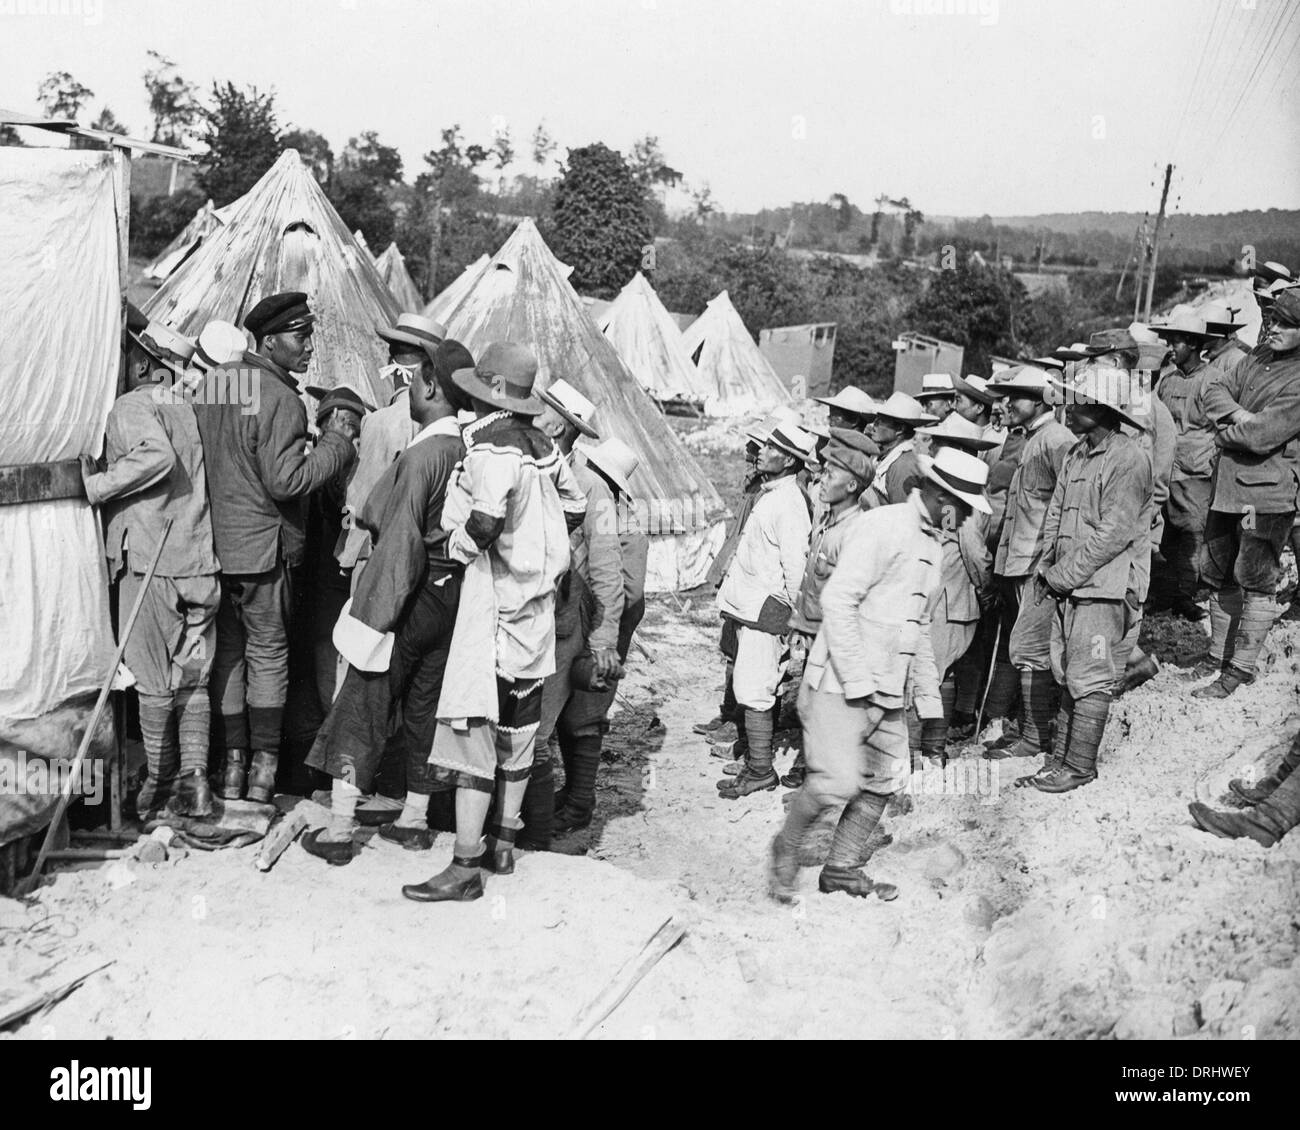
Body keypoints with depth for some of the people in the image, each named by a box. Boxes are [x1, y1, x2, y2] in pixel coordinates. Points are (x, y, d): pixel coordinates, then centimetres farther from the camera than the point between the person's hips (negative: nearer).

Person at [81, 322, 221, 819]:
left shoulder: (131, 406, -6)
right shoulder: (193, 408, 14)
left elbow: (156, 456, -26)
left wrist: (96, 485, -19)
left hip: (149, 563, -6)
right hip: (201, 563, 6)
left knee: (154, 682, 4)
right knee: (193, 679, 12)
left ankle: (159, 784, 12)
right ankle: (194, 777, 9)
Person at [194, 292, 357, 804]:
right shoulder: (281, 400, -16)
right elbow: (285, 481, -20)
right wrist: (337, 444, -11)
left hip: (211, 542, 6)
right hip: (261, 545, -6)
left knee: (226, 652, 13)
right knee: (268, 653, 6)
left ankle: (232, 762, 18)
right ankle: (264, 765, 12)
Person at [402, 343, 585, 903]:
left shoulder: (490, 448, -18)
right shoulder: (542, 444, 7)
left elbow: (484, 523, -29)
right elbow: (574, 506, 17)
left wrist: (458, 542, -9)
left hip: (495, 602, -9)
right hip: (537, 603, 9)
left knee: (472, 729, -4)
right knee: (517, 728, 15)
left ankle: (465, 867, -2)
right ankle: (503, 845, 27)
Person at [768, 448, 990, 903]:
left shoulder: (932, 547, 17)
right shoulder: (882, 526, -13)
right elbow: (837, 599, -20)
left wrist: (929, 695, 21)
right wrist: (857, 679, -22)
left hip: (888, 691, 9)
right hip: (841, 684, -9)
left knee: (886, 780, 10)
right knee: (838, 780, -14)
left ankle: (841, 869, 23)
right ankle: (787, 849, 10)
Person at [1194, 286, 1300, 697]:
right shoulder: (1261, 356, 11)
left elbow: (1262, 434, -21)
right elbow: (1216, 388, 11)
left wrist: (1225, 432, -5)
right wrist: (1235, 413, -8)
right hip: (1229, 483, 8)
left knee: (1256, 581, 0)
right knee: (1217, 573, 14)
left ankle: (1239, 672, 6)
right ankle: (1222, 659, 25)